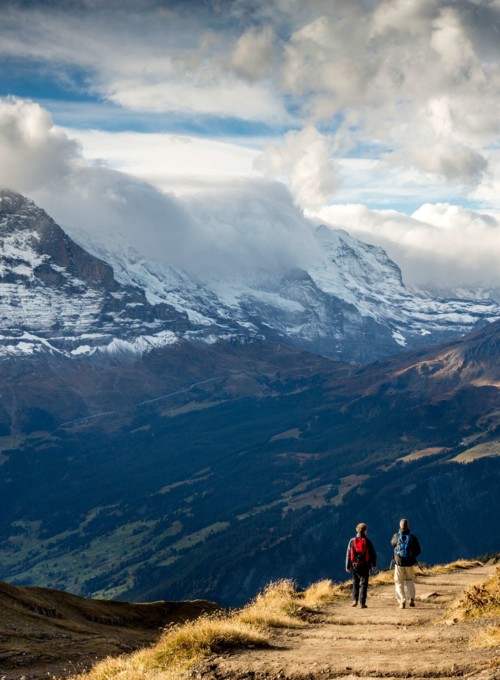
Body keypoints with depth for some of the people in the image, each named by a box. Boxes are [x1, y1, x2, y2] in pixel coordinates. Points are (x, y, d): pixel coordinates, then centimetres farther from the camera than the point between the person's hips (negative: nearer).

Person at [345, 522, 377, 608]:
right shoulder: (368, 541, -5)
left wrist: (347, 566, 8)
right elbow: (373, 554, 1)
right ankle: (362, 603, -2)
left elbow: (348, 554, 1)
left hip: (354, 565, 2)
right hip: (365, 566, -2)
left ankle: (355, 600, 6)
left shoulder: (352, 541, -1)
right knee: (363, 584, 3)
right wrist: (373, 565, 15)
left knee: (355, 583, 17)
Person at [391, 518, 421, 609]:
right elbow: (418, 550, 0)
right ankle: (411, 599, 3)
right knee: (410, 581, 19)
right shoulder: (413, 537, -6)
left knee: (399, 583, 9)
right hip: (410, 563, 1)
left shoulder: (396, 536, -6)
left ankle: (402, 602, 0)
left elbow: (393, 543, 17)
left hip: (399, 562, -1)